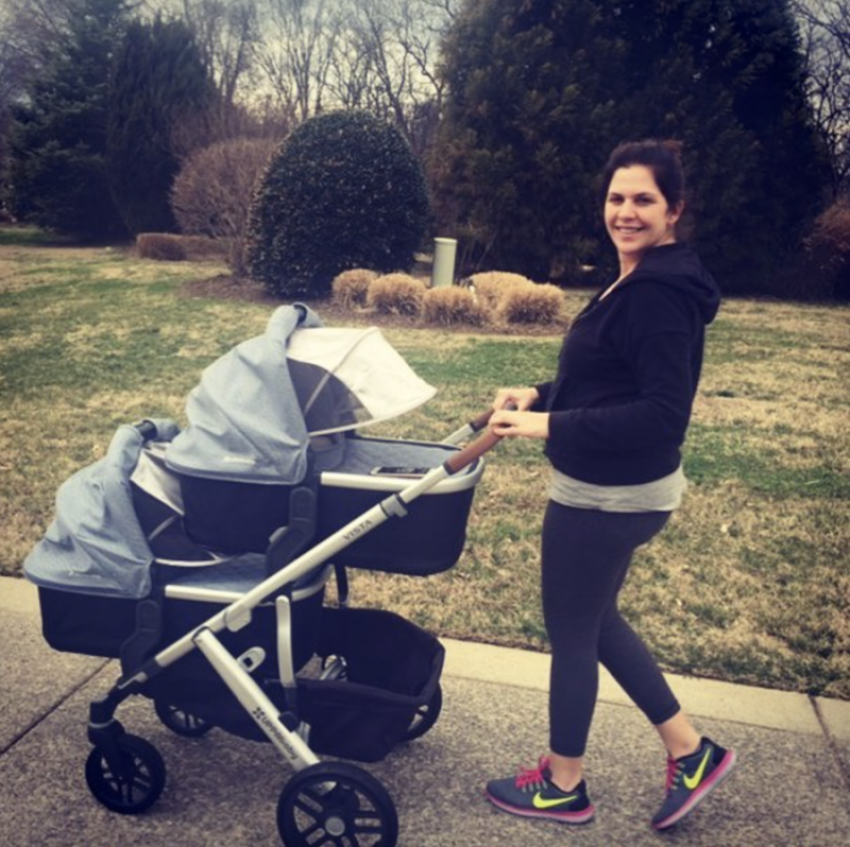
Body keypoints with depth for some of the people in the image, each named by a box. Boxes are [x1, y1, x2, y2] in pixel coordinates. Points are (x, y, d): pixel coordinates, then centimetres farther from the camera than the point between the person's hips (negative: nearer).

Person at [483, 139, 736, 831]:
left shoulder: (658, 293, -21)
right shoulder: (642, 282, 11)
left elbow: (664, 413, -27)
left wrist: (551, 427, -26)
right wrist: (540, 396, 4)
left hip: (610, 495, -10)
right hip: (616, 488, 11)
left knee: (570, 631, 7)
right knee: (595, 620, 22)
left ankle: (563, 786, 29)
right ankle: (691, 752, 33)